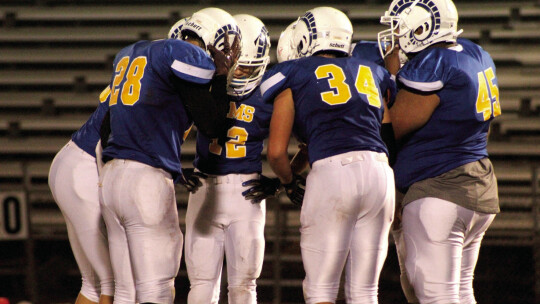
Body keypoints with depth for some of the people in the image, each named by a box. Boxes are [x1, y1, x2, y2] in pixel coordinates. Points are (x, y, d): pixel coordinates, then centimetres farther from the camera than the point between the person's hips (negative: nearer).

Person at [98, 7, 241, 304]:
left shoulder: (130, 54, 20)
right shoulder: (190, 56, -5)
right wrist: (221, 75, 8)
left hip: (110, 176, 8)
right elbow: (211, 125, -1)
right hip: (146, 179, -8)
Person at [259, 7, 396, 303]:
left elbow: (276, 152, 7)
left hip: (331, 171, -4)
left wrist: (290, 182, 26)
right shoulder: (372, 71, 23)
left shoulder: (294, 74, 11)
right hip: (380, 171, 4)